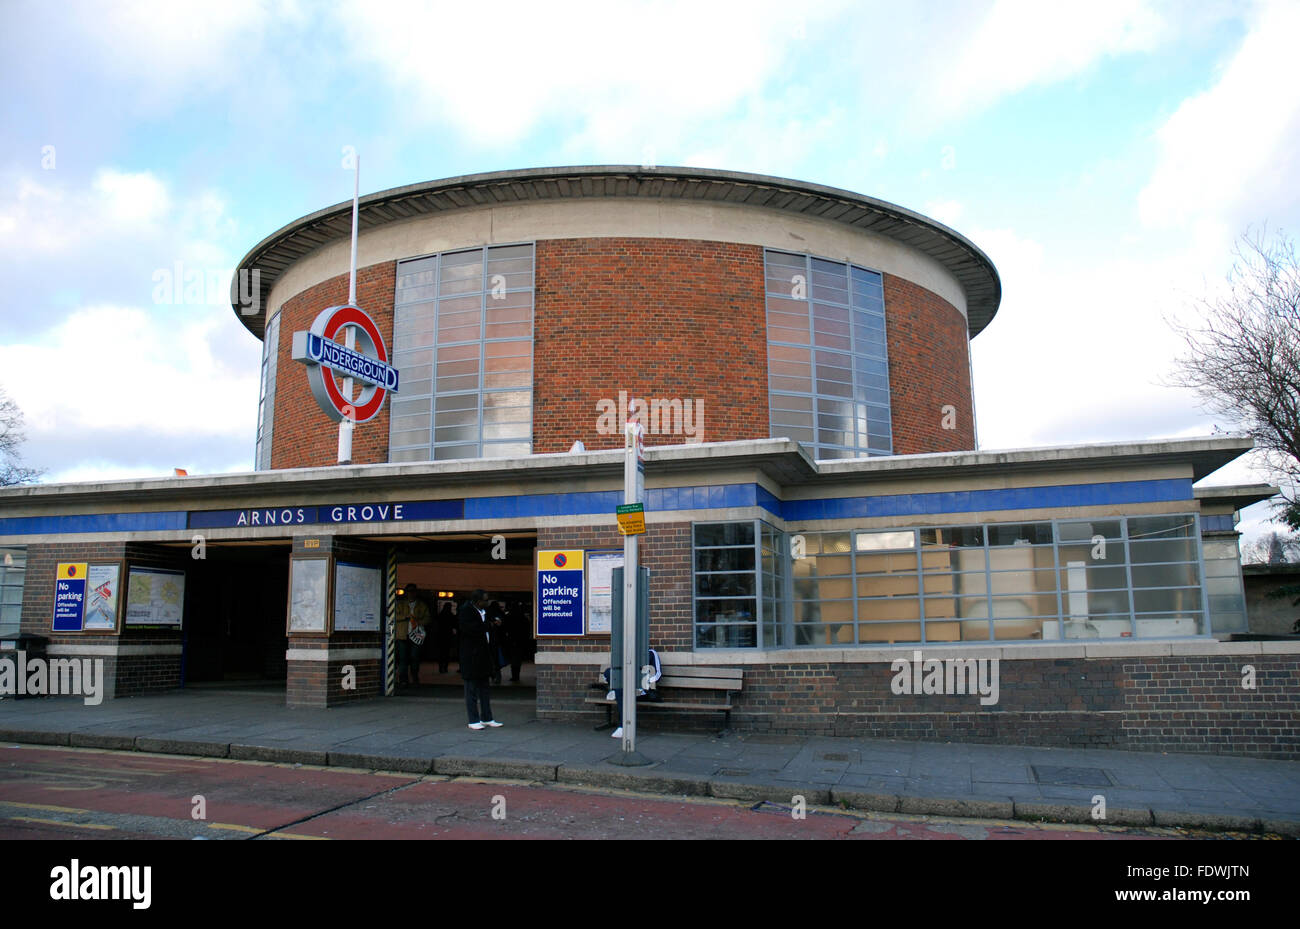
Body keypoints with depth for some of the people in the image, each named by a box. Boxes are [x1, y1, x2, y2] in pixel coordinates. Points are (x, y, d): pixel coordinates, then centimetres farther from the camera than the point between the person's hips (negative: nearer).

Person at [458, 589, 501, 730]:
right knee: (472, 689, 0)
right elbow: (469, 628, -27)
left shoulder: (483, 610, 13)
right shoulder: (466, 610, -12)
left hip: (484, 655, 8)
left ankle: (486, 718, 22)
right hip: (471, 657, -8)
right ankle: (473, 720, 6)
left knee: (485, 688, 14)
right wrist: (488, 626, -19)